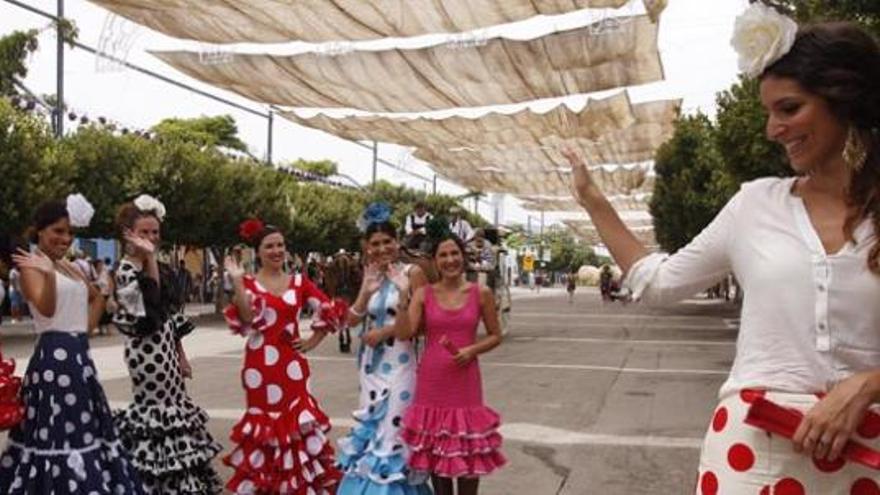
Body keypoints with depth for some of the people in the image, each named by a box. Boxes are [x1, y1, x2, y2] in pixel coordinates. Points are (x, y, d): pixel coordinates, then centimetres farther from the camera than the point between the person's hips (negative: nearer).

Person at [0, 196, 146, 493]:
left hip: (80, 355, 9)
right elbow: (46, 308, -23)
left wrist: (88, 326, 15)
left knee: (84, 428, 13)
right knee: (58, 429, -6)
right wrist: (49, 274, -38)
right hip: (53, 356, -9)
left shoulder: (69, 266, 16)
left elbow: (97, 298, 29)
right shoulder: (31, 266, -8)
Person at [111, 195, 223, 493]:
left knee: (172, 407, 12)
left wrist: (181, 356, 15)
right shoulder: (127, 270, -12)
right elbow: (150, 303, -29)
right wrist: (149, 258, -29)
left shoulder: (163, 269, 12)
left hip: (166, 351, 8)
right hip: (147, 351, -8)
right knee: (156, 409, -3)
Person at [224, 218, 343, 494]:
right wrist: (237, 282, -22)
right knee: (266, 422, 3)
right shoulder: (248, 282, -1)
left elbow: (330, 311, 10)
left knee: (297, 421, 4)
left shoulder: (299, 282, 7)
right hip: (261, 365, -2)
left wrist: (312, 342, 5)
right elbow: (247, 322, -16)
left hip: (293, 365, 2)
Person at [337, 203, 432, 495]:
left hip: (399, 363, -6)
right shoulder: (370, 276, 9)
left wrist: (385, 331, -14)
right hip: (371, 363, 6)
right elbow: (352, 320, 3)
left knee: (392, 429, -2)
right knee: (372, 427, 13)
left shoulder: (412, 273, -8)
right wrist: (366, 291, -12)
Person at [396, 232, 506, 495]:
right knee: (434, 450, 11)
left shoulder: (481, 293, -1)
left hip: (465, 380, -1)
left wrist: (472, 350, -11)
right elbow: (404, 333, -10)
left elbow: (495, 335, 6)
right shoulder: (423, 294, 0)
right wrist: (402, 294, -17)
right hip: (431, 380, 1)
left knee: (469, 451, 6)